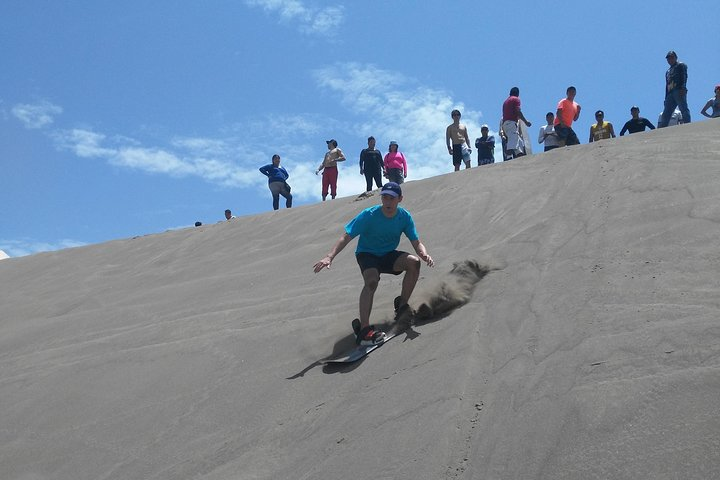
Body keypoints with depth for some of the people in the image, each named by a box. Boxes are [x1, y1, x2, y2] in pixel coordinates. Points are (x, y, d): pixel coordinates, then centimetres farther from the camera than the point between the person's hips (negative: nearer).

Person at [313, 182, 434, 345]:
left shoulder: (405, 217, -9)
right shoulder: (369, 215, -20)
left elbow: (416, 242, -5)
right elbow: (346, 237, -23)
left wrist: (424, 255, -29)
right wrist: (329, 257, -37)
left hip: (389, 256, 4)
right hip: (366, 254, -4)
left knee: (414, 262, -24)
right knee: (372, 280, -35)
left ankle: (402, 306, -8)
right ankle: (363, 328, -39)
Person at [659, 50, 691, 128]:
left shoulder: (680, 65, 11)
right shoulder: (668, 71, 33)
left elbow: (684, 76, -6)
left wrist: (682, 88, -22)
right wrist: (666, 98, 19)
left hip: (679, 91, -8)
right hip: (670, 93, 8)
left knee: (684, 109, -17)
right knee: (666, 113, 0)